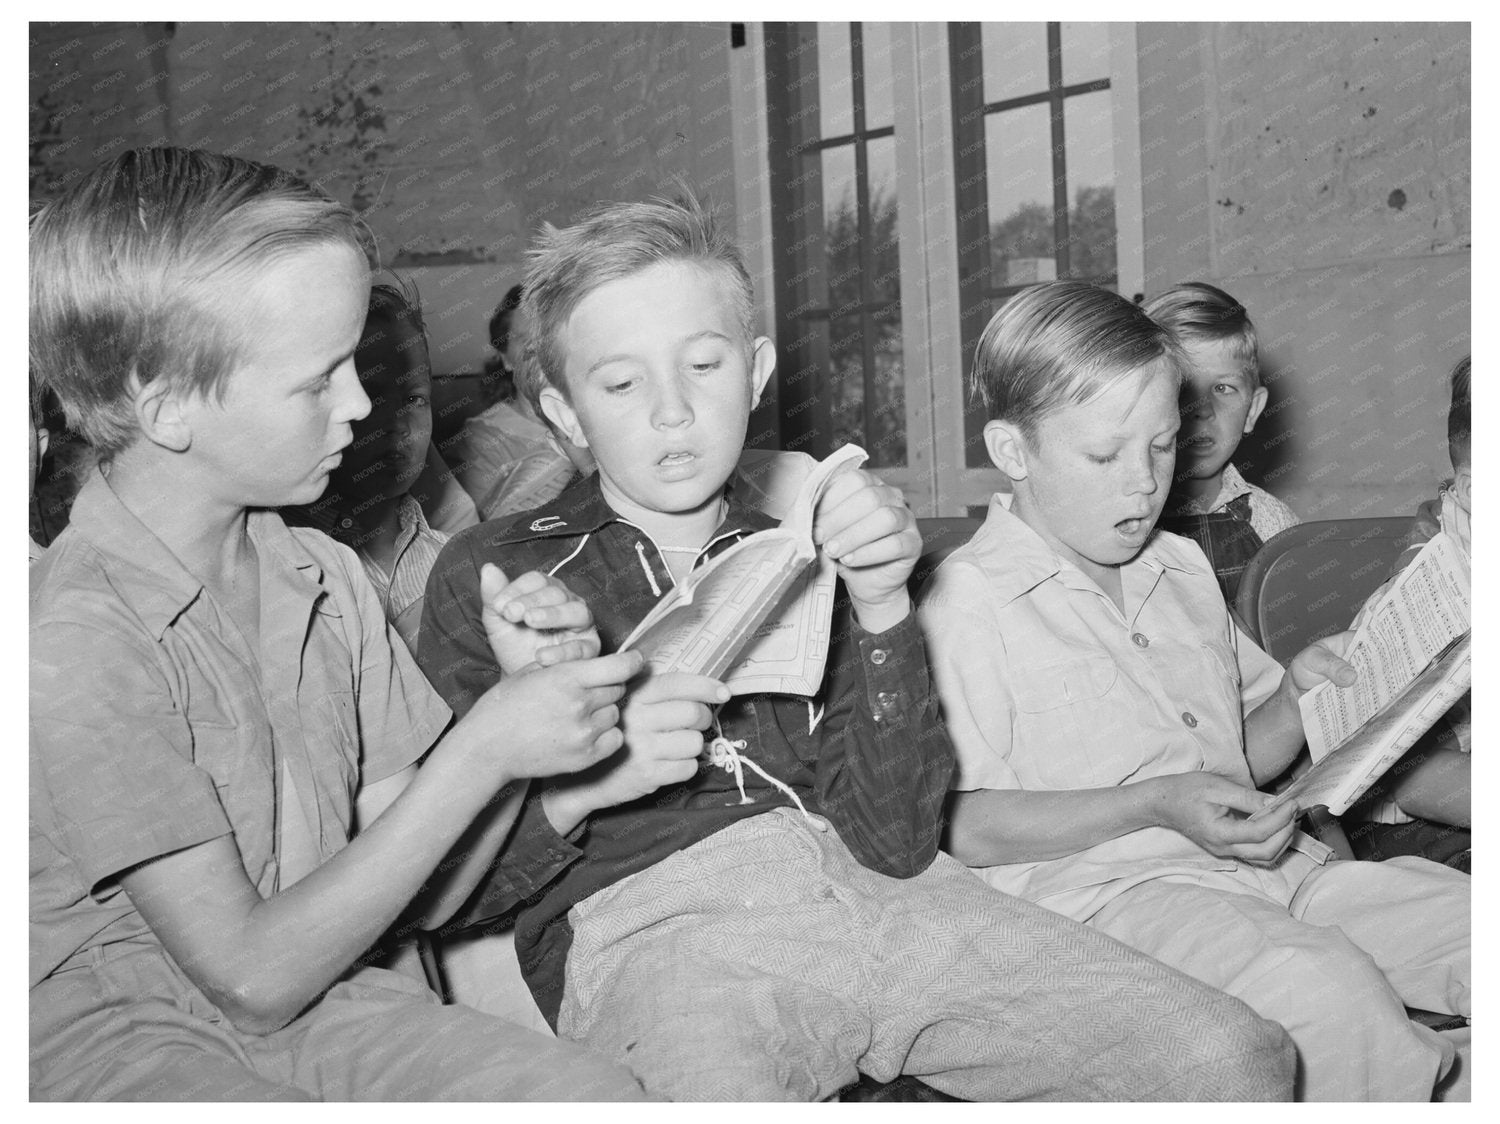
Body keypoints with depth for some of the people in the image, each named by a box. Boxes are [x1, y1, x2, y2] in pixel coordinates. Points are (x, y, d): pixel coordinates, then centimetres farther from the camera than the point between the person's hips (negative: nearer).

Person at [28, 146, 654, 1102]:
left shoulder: (326, 578, 2)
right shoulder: (76, 638, -20)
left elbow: (426, 896, 4)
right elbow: (254, 976, -20)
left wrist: (532, 692, -12)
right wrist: (483, 752, -23)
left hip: (319, 999, 5)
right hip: (114, 1036, -4)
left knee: (605, 1092, -18)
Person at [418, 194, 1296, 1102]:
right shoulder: (489, 575, 9)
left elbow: (896, 844, 5)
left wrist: (883, 610, -6)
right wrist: (579, 784, -14)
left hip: (871, 891, 4)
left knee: (1235, 1057, -9)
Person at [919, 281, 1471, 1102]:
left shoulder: (1184, 569, 21)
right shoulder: (969, 599, -4)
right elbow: (962, 826, -11)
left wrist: (1301, 689, 7)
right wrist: (1156, 806, -17)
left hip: (1270, 865, 8)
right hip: (1104, 888, -7)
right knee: (1323, 984, -32)